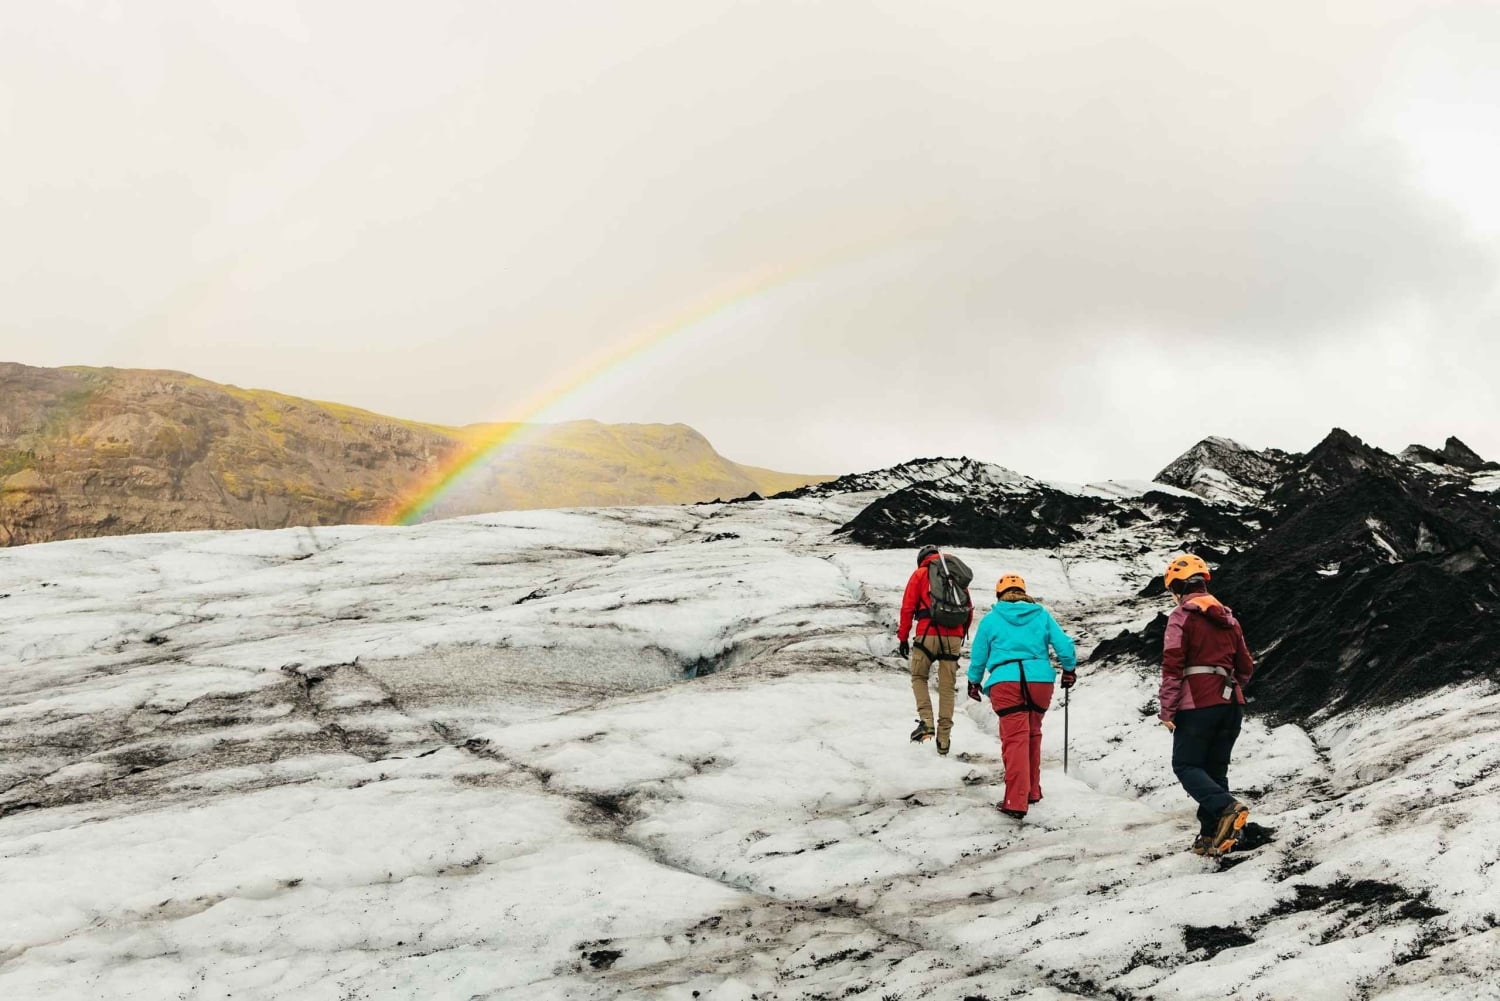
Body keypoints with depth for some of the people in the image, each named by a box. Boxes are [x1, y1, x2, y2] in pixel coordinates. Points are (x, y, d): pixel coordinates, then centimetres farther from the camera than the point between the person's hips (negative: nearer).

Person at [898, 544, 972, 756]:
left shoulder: (920, 574, 8)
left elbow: (908, 607, 1)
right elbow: (969, 611, 18)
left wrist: (902, 637, 5)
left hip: (928, 635, -3)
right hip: (954, 637, 3)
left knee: (919, 677, 15)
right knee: (947, 687, 7)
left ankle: (926, 721, -5)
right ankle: (944, 740, 7)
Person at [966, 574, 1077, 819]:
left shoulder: (991, 619, 10)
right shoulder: (1041, 615, 13)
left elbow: (978, 655, 16)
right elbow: (1064, 645, 9)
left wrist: (974, 682, 30)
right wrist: (1070, 670, 26)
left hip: (1005, 682, -2)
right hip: (1040, 680, 3)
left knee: (1015, 738, -6)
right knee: (1032, 734, 20)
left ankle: (1016, 802, -13)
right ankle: (1032, 791, 28)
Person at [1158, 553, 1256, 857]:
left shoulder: (1181, 616, -6)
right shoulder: (1228, 617, 14)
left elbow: (1172, 665, -13)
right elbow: (1246, 667, 19)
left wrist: (1167, 710, -9)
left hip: (1198, 704, -7)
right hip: (1231, 704, 7)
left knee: (1186, 765, 1)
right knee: (1216, 769, 12)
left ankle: (1226, 806, -22)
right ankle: (1212, 836, 8)